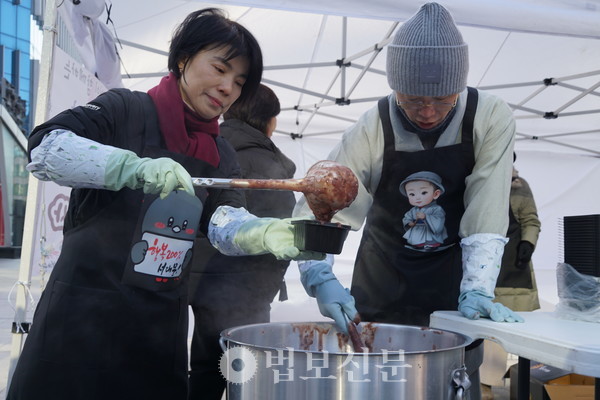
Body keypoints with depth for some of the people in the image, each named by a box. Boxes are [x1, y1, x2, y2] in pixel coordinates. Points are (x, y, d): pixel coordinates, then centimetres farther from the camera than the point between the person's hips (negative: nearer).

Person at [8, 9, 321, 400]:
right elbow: (45, 148, -19)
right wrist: (135, 167, -33)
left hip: (162, 321, 5)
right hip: (85, 308, -4)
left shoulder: (221, 157, 9)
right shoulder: (126, 109, -5)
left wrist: (268, 234, -30)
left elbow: (226, 223, -8)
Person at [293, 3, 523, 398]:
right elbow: (313, 210, -20)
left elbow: (486, 214, -19)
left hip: (453, 281, 0)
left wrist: (477, 291, -27)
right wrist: (321, 279, -35)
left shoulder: (492, 119, -18)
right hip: (382, 287, 0)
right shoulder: (373, 128, -19)